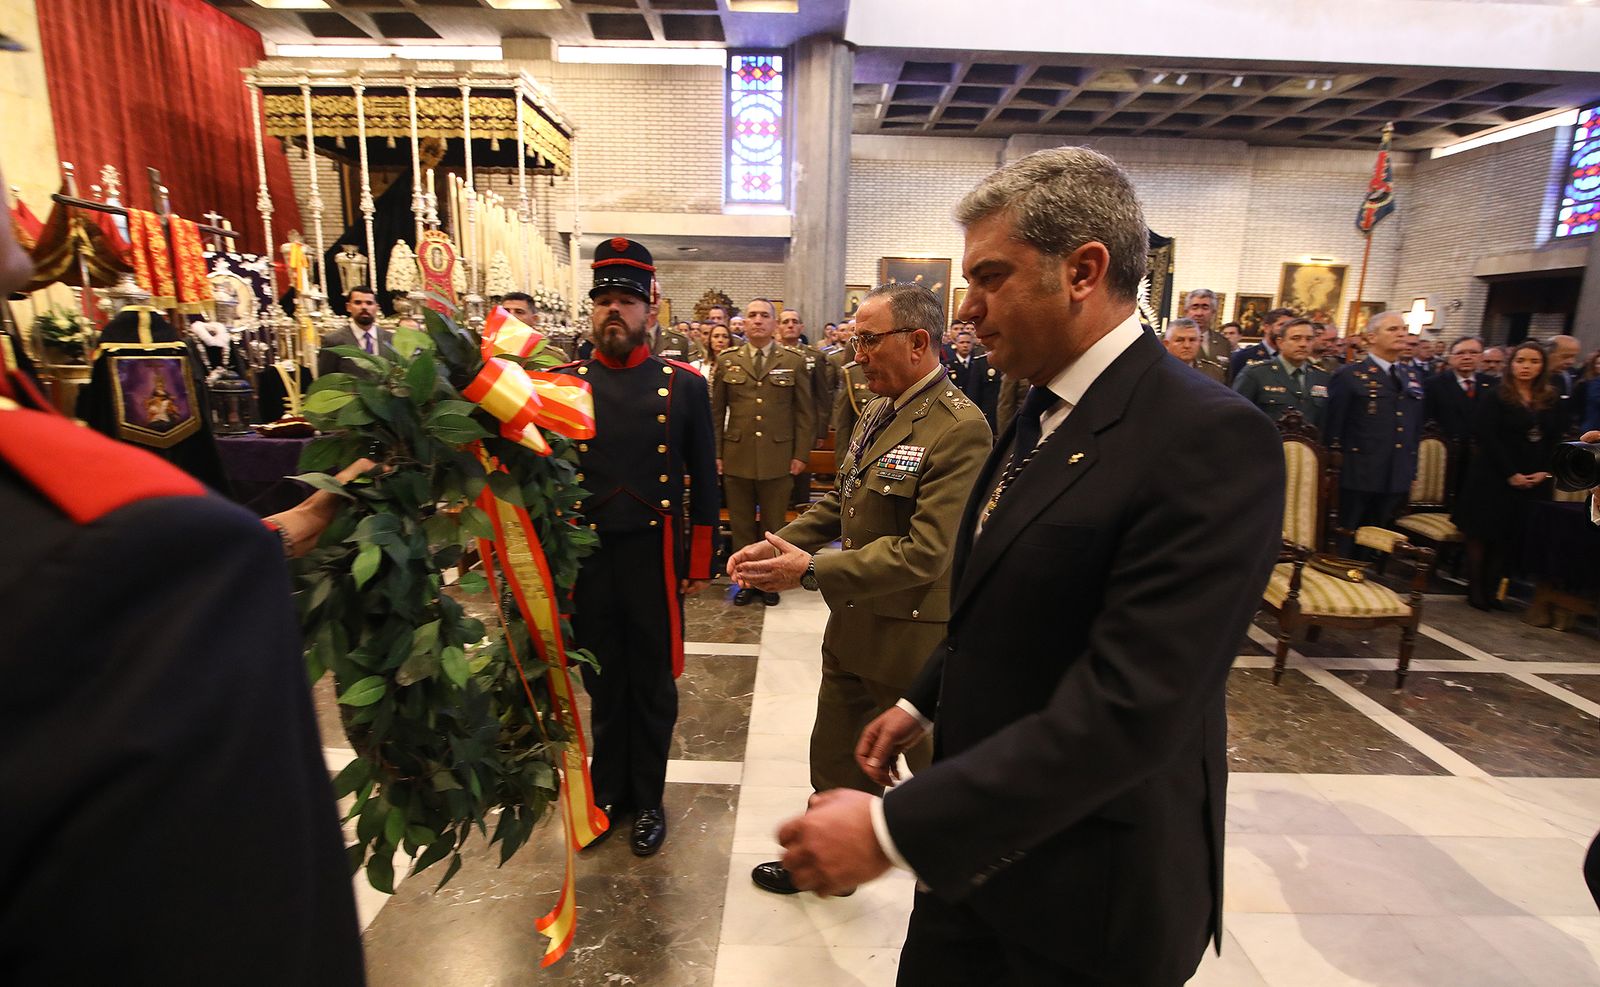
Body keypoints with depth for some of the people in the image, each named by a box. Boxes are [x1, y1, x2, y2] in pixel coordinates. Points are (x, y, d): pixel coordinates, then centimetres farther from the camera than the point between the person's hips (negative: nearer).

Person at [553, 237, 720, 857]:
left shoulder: (684, 384, -1)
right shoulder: (562, 383, 2)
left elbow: (703, 481, 3)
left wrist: (699, 563, 2)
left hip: (655, 559, -1)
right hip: (586, 559, 2)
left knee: (653, 686, 13)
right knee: (604, 684, 17)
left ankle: (648, 799, 33)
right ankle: (609, 791, 38)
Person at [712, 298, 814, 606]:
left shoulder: (794, 361, 3)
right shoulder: (727, 361, 6)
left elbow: (805, 412, 4)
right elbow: (716, 411, 8)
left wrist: (801, 454, -2)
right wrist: (716, 453, 2)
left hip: (778, 459, -1)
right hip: (737, 459, 1)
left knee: (774, 526, 9)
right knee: (742, 526, 9)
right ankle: (746, 580, 23)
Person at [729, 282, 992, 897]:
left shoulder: (959, 428, -22)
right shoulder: (879, 412, 6)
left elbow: (924, 553, -27)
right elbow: (840, 502, 12)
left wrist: (812, 570, -26)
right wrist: (781, 542, -4)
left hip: (914, 639, -8)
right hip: (854, 627, 8)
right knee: (835, 757, 23)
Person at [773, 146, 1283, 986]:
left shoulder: (1210, 440, -24)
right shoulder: (1042, 410, 4)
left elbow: (1127, 707, -30)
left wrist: (892, 828, -29)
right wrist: (924, 701, 13)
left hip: (1086, 887, -7)